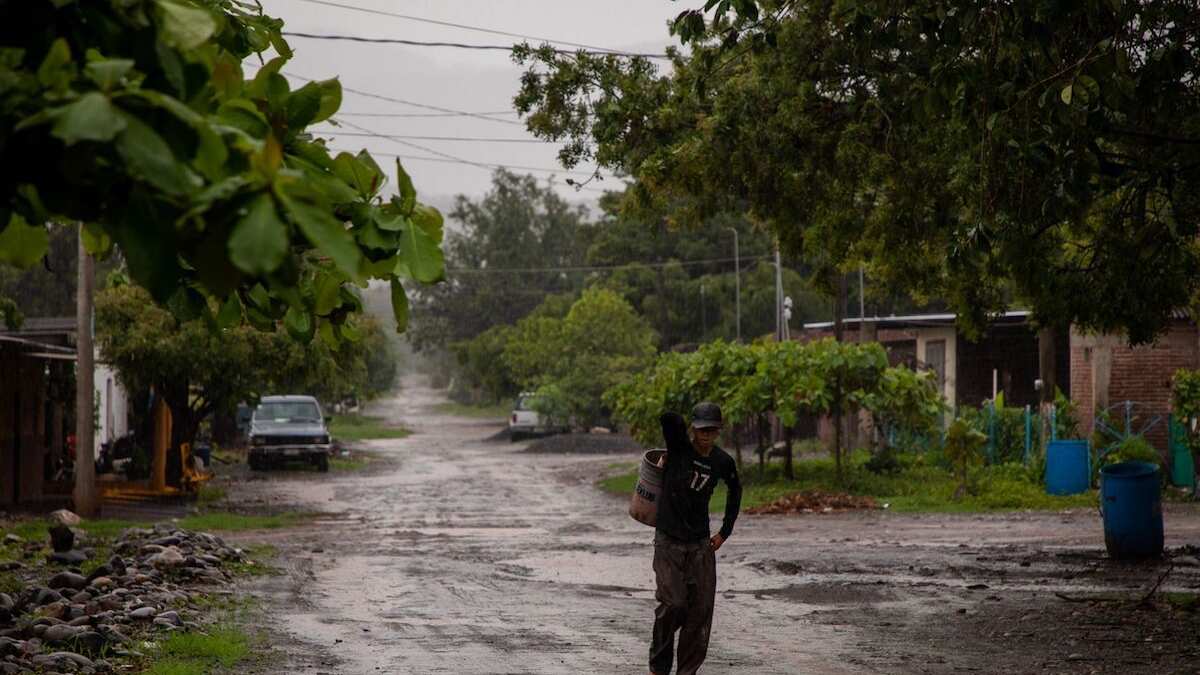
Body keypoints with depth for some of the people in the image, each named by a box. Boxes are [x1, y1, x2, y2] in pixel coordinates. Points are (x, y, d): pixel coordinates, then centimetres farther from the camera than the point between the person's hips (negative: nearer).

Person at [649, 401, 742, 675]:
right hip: (669, 542, -4)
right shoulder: (679, 449, -11)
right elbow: (669, 418, -31)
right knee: (673, 604, -14)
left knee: (701, 610, 0)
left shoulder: (723, 462, 2)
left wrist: (725, 531, 18)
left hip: (701, 544, 4)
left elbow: (735, 491, 22)